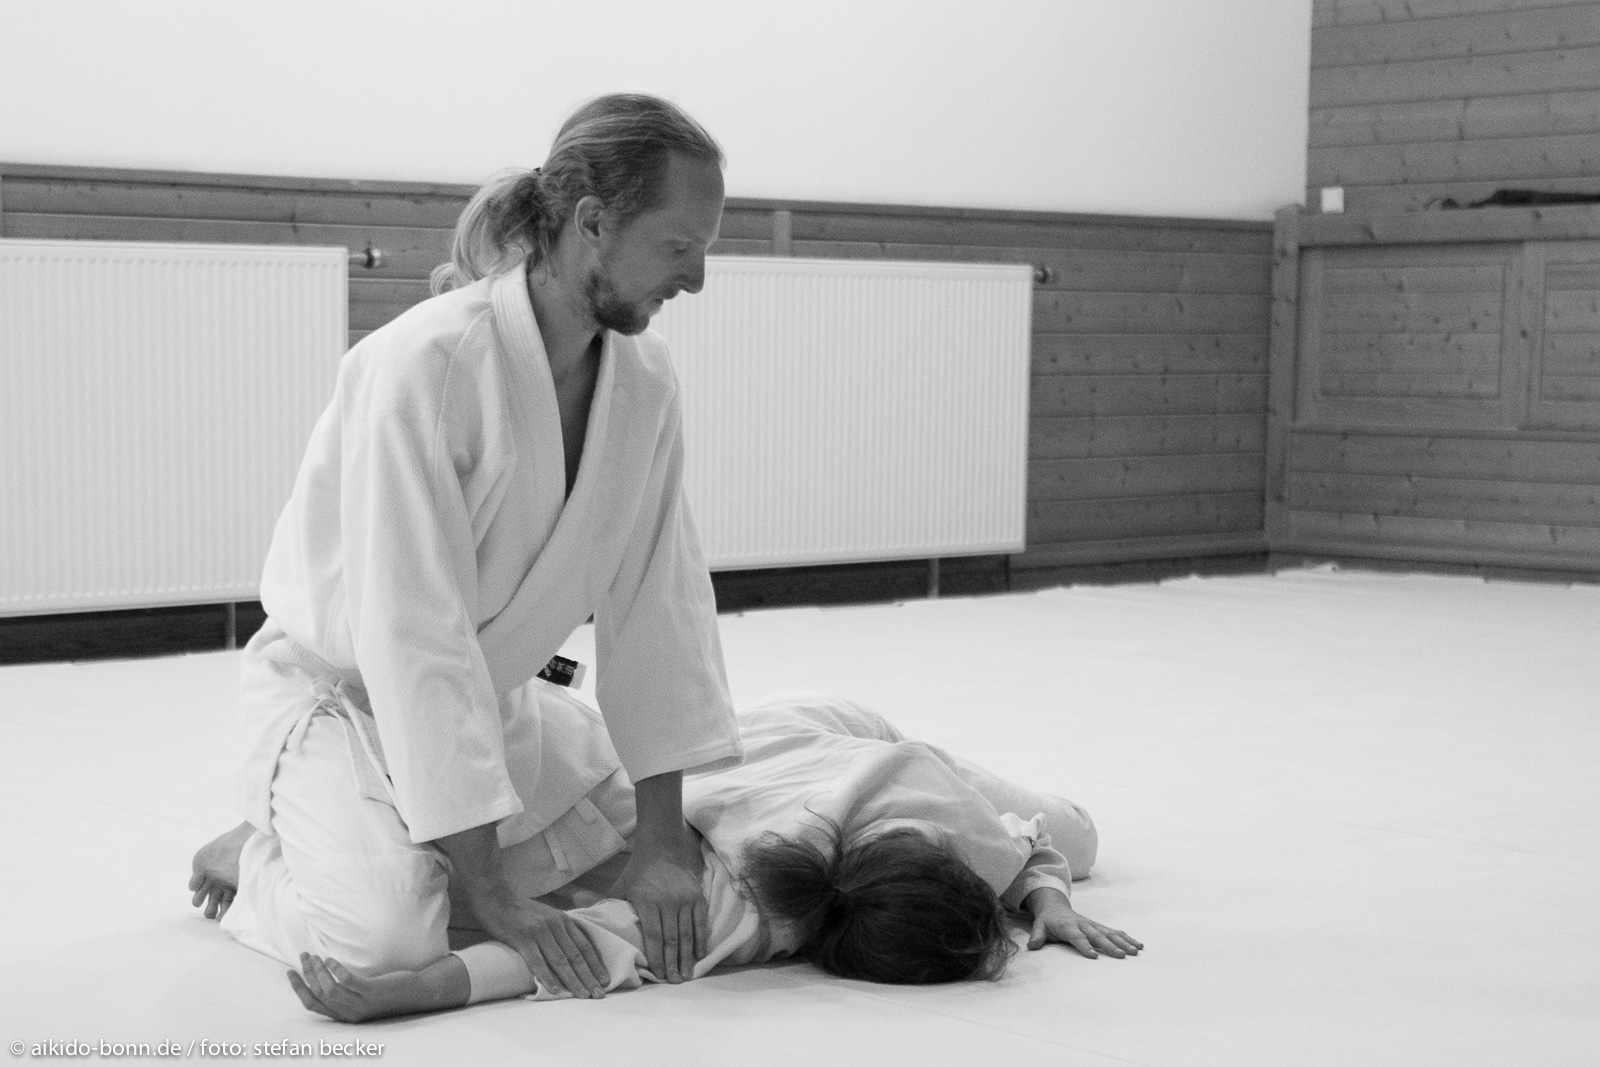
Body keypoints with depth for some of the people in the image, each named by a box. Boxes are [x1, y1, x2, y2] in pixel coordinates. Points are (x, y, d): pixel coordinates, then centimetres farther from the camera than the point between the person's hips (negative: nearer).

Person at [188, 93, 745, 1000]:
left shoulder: (645, 380, -9)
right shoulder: (426, 364, -30)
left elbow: (657, 593, -8)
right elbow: (413, 633, -33)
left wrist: (666, 839, -15)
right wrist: (492, 894, -33)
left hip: (488, 697, 7)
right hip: (342, 688, -7)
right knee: (394, 927, -29)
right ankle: (263, 863, 5)